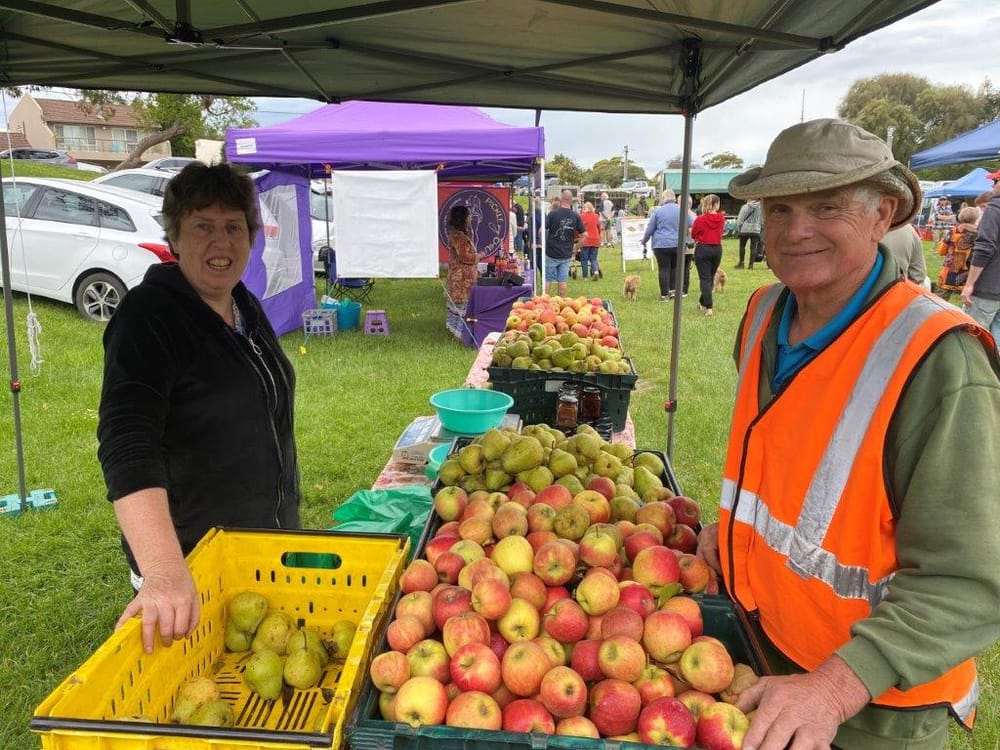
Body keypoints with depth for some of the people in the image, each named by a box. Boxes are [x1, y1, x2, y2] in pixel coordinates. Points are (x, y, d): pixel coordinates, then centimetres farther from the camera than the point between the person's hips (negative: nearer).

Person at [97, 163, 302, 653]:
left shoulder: (246, 307, 4)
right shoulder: (149, 315, -20)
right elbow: (127, 447, -33)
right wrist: (164, 572, -45)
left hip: (273, 540, 7)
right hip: (191, 558, -7)